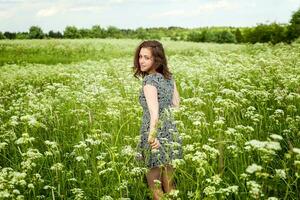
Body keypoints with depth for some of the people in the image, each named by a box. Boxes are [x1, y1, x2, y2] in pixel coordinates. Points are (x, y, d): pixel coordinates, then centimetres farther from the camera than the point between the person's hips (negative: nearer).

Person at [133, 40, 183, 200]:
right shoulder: (169, 77, 5)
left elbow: (154, 113, -33)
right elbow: (176, 105, 15)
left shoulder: (149, 81, -18)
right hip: (171, 133, 8)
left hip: (156, 138, -8)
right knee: (169, 186, 19)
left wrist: (152, 136, -44)